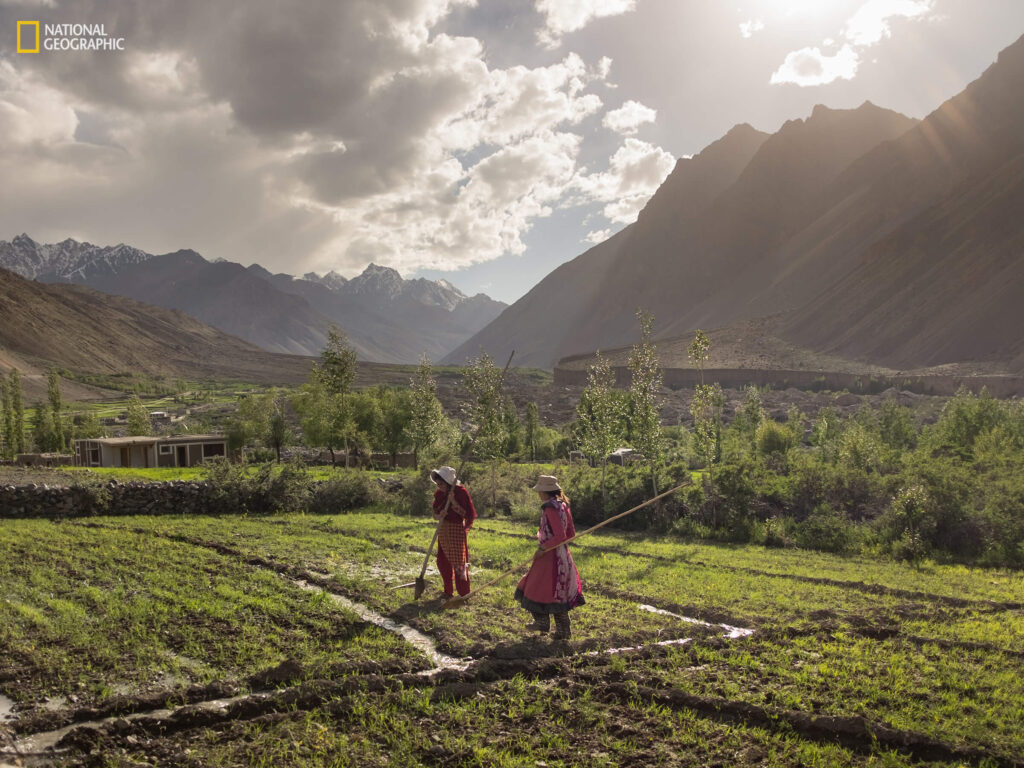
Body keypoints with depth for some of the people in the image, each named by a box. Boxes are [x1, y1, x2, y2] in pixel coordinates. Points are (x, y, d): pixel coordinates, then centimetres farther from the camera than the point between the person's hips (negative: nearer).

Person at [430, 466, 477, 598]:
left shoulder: (460, 491, -12)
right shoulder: (439, 494, 4)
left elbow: (466, 513, -15)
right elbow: (435, 515, 7)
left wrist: (453, 502, -24)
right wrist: (440, 515, -16)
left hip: (457, 529, -6)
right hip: (443, 530, 6)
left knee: (459, 561, -3)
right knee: (443, 561, 9)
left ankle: (464, 594, 6)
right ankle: (448, 592, 24)